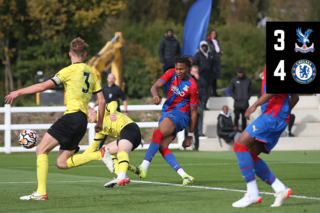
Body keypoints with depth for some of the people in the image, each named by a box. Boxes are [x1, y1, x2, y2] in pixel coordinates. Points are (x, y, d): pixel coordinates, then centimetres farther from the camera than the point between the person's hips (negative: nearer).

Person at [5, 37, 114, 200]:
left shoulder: (71, 70, -1)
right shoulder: (91, 73, 19)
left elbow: (44, 86, -5)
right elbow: (102, 100, 19)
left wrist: (18, 92, 2)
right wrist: (100, 122, 30)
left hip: (72, 115, -7)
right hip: (83, 122, 7)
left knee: (41, 150, -6)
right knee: (61, 163, 11)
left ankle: (41, 192, -16)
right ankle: (100, 154, 0)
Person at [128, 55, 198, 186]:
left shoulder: (192, 86, -7)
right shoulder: (171, 74, 6)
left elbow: (193, 112, -3)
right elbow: (154, 86, -5)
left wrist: (189, 136, -3)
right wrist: (155, 95, -31)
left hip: (179, 114, -6)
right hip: (166, 114, 6)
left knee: (158, 133, -30)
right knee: (162, 146, -13)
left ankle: (143, 168, -40)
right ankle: (184, 176, -20)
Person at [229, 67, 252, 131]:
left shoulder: (248, 80, 7)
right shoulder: (234, 80, 3)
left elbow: (251, 90, 12)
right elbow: (230, 91, 4)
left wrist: (248, 97, -3)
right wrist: (236, 97, -7)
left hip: (245, 103, 2)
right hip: (237, 103, -2)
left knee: (244, 118, 5)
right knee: (237, 117, -6)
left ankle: (244, 130, 10)